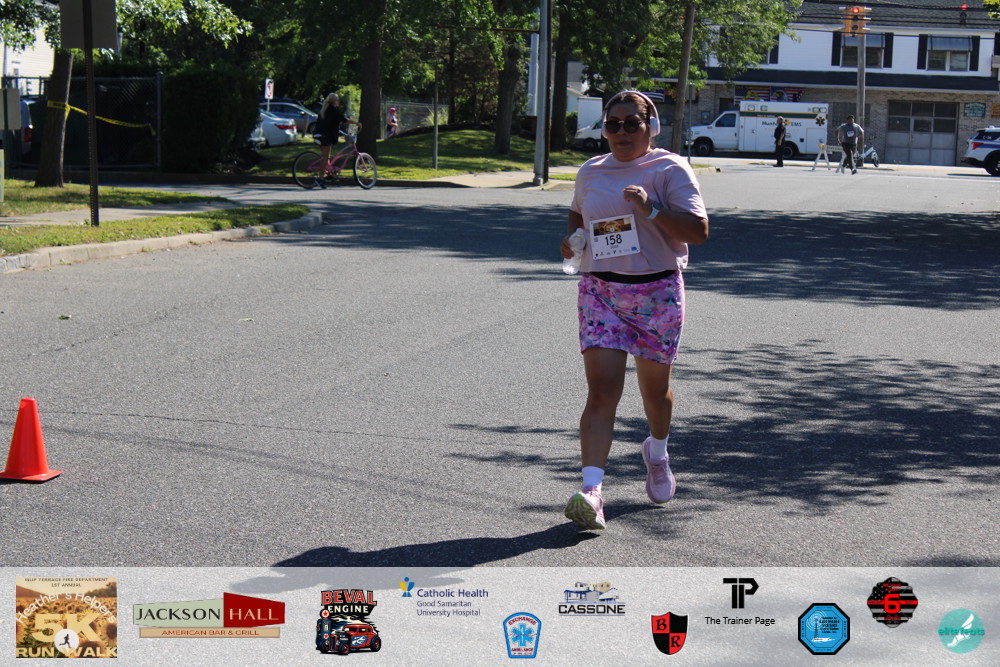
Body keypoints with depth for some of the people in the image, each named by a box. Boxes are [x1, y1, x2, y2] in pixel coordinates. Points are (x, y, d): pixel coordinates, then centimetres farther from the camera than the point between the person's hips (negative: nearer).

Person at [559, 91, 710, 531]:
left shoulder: (669, 169, -3)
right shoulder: (590, 172, 11)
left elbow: (698, 230, -11)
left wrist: (651, 209, -24)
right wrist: (571, 237, 9)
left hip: (657, 292, -2)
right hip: (600, 291, 2)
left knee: (655, 390, 13)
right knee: (602, 391, -12)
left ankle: (657, 452, 46)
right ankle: (591, 493, -19)